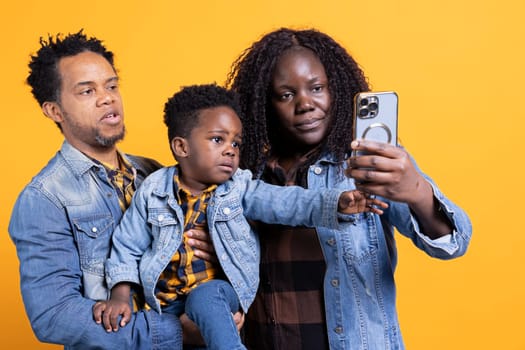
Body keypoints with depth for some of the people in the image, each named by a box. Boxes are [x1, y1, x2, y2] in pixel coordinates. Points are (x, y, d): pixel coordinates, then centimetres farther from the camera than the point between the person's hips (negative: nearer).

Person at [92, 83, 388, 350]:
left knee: (204, 298, -32)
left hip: (221, 289, -2)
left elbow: (287, 202, -18)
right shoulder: (154, 190, -4)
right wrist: (121, 295, -7)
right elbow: (128, 246, 3)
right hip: (167, 299, 2)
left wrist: (336, 203, -34)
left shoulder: (239, 188, -4)